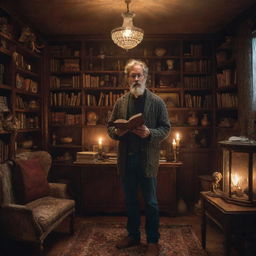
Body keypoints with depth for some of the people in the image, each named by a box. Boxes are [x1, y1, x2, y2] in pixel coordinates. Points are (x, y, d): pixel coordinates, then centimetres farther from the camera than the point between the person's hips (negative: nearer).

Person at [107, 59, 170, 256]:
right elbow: (110, 126, 11)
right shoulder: (120, 102, 7)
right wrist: (117, 132, -12)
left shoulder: (157, 102, -3)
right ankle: (133, 235, 36)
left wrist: (149, 133, -22)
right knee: (130, 201, 17)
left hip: (147, 159, -4)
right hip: (126, 158, 4)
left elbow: (165, 128, -4)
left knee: (151, 202, 8)